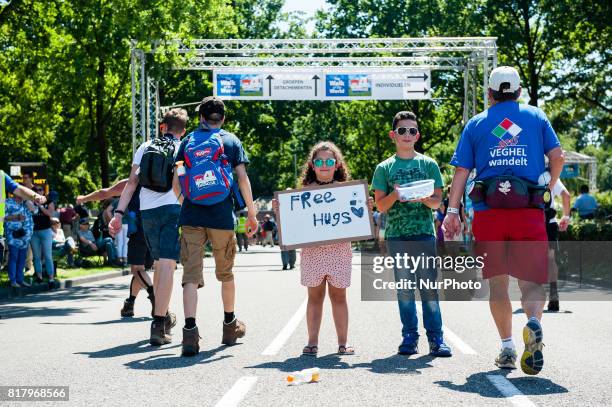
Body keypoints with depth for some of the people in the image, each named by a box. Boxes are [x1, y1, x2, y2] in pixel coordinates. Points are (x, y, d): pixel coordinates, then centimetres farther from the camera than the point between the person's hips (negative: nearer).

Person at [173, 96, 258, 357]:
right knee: (225, 273, 16)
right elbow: (242, 178, 0)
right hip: (222, 216, 0)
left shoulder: (187, 142, 11)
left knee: (191, 274, -4)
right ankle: (230, 325, 32)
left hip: (191, 216, 1)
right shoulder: (231, 141, 7)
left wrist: (176, 209, 17)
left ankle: (190, 331, -19)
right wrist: (251, 213, 3)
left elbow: (175, 180, 7)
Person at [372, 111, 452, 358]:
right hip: (396, 235, 1)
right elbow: (380, 206, 5)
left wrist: (423, 198, -15)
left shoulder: (429, 164, 9)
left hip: (424, 233, -1)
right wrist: (395, 195, -14)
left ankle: (436, 338, -2)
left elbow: (437, 201, 6)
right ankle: (409, 337, 8)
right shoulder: (384, 168, 10)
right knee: (404, 288, 3)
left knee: (429, 287, -5)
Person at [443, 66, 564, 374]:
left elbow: (461, 171, 4)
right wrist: (549, 188, 19)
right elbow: (557, 156, 3)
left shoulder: (476, 124, 12)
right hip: (529, 210, -1)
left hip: (488, 211, 1)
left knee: (497, 283, 11)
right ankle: (533, 322, -29)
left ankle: (507, 347, 7)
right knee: (531, 280, 1)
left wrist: (452, 211, 0)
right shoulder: (536, 117, 12)